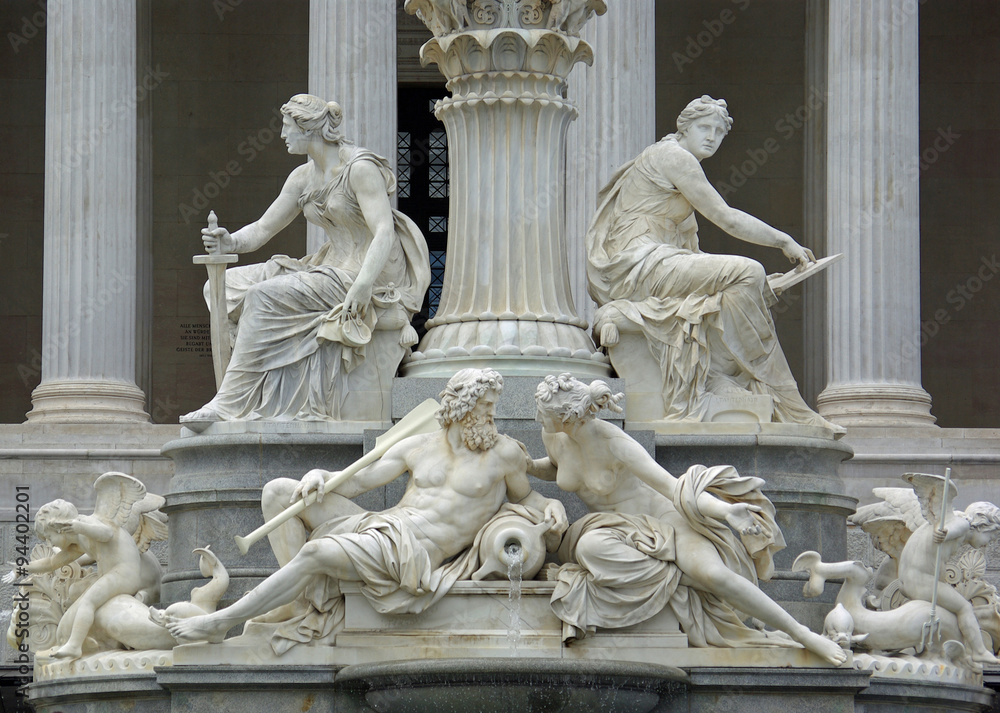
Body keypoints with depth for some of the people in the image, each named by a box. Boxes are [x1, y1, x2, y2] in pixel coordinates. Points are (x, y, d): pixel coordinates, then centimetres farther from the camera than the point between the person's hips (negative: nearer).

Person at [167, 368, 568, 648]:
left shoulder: (503, 454, 5)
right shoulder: (418, 448, 14)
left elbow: (523, 496, 22)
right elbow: (355, 483, 14)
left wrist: (551, 507, -1)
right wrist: (319, 476, -6)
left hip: (412, 554, -6)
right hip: (376, 525, 6)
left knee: (316, 551, -31)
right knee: (278, 492, -3)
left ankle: (221, 622, -26)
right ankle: (300, 602, -16)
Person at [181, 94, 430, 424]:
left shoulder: (360, 169, -14)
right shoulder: (303, 178, 11)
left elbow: (385, 233, -23)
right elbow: (262, 230, 12)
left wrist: (361, 289, -35)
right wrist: (230, 242, -10)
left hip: (370, 272, -9)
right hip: (331, 267, 9)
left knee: (266, 296, -26)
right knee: (231, 285, -7)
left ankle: (229, 405, -25)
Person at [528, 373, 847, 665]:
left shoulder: (613, 443, -26)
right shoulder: (554, 437, -5)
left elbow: (672, 487, -30)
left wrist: (725, 511, -44)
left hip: (660, 518, -5)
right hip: (613, 529, 5)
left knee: (715, 575, -30)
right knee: (590, 547, -36)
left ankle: (803, 635, -17)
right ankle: (679, 577, -18)